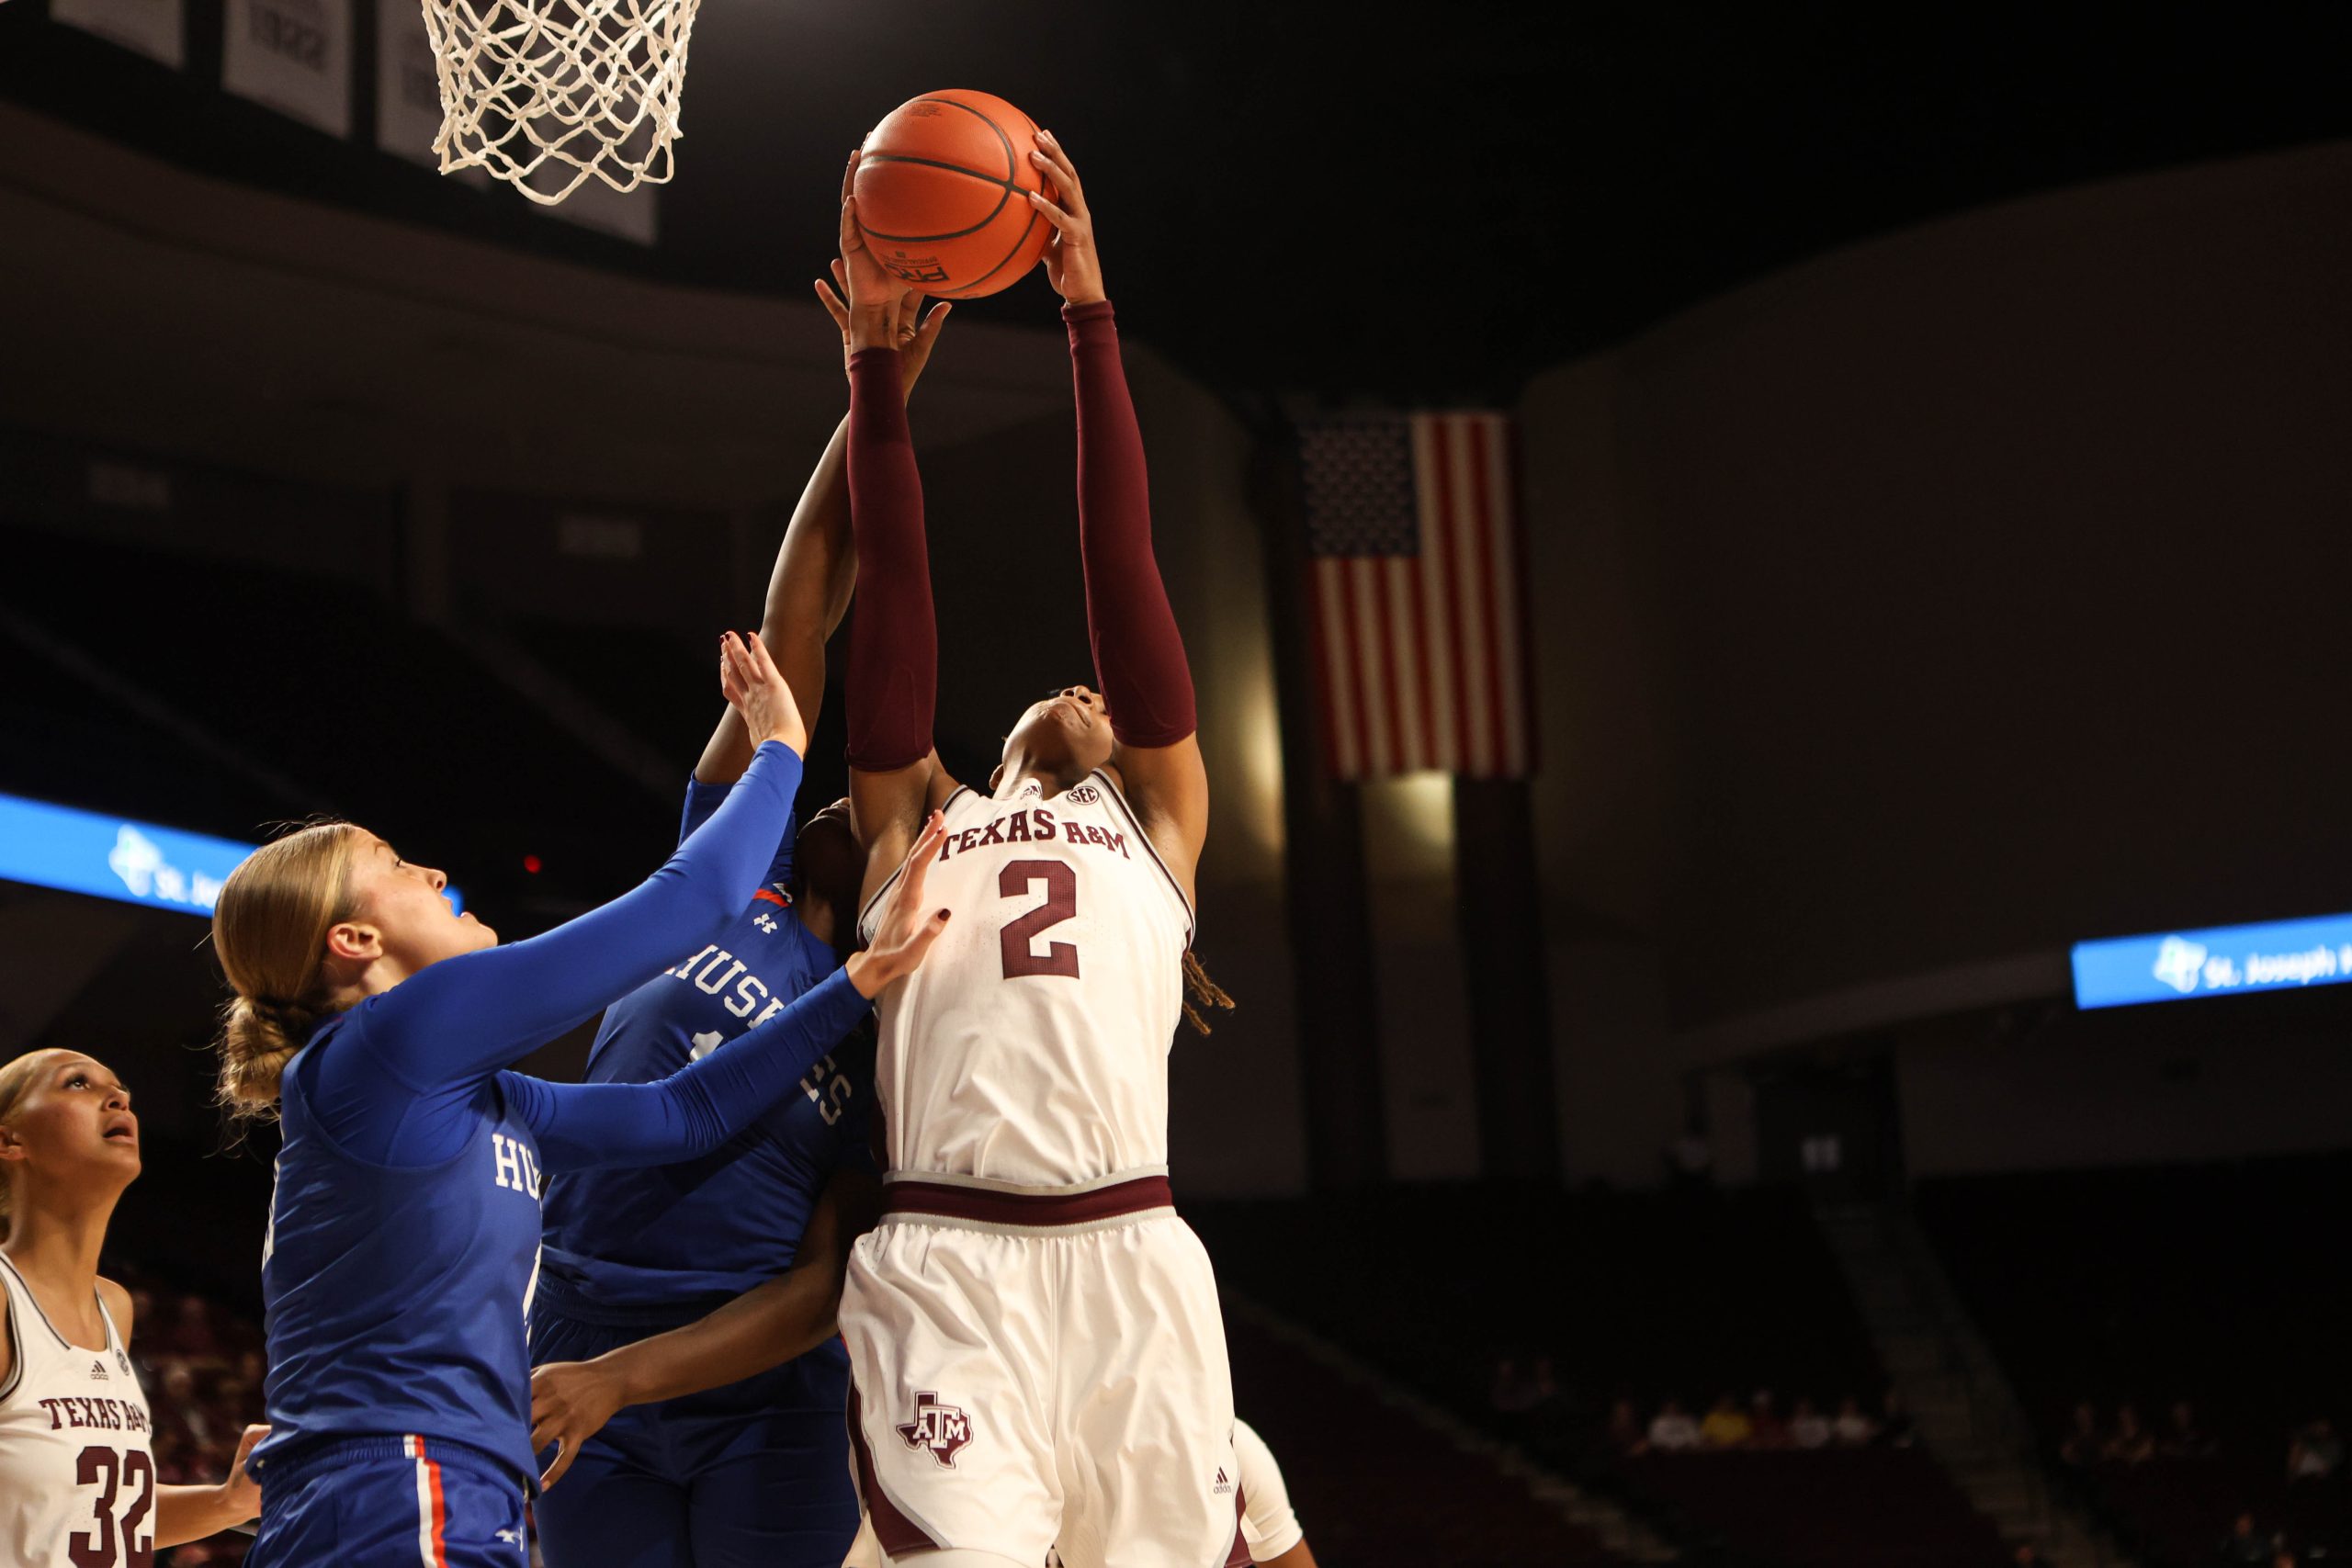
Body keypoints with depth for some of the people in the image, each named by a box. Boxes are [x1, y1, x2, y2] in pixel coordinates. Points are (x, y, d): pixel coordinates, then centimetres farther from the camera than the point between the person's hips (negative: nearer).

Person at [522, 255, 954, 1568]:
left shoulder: (895, 1042, 7)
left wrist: (623, 1376, -20)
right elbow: (798, 621, 4)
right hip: (582, 1361, 1)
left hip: (764, 1398, -1)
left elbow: (823, 1284, -4)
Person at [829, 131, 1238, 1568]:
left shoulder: (1160, 822, 25)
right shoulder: (918, 824, 26)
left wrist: (1091, 314, 19)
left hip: (1135, 1260, 0)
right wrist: (877, 354, 23)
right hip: (943, 1269, 0)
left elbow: (1123, 564, 21)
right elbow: (895, 588, 23)